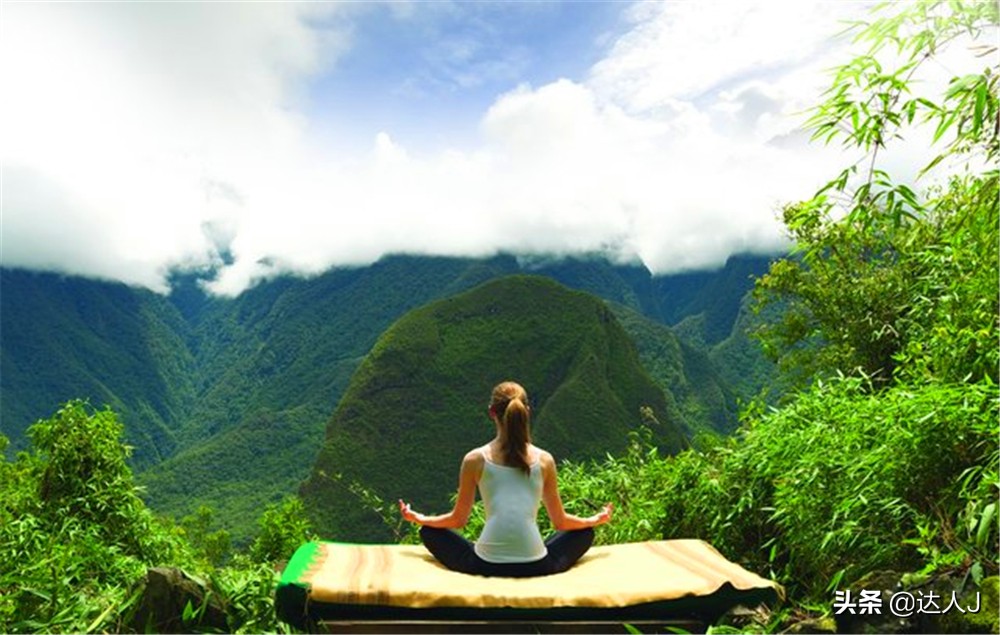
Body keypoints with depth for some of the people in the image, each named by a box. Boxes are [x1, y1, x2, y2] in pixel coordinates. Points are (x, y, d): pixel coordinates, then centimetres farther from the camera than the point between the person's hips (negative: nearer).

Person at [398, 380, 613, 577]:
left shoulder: (475, 459, 0)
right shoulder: (544, 460, 2)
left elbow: (458, 519, 10)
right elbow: (561, 522, 12)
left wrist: (419, 518, 28)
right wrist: (595, 519, 31)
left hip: (487, 566, -1)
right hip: (535, 567, 1)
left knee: (429, 532, 23)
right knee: (584, 533, 27)